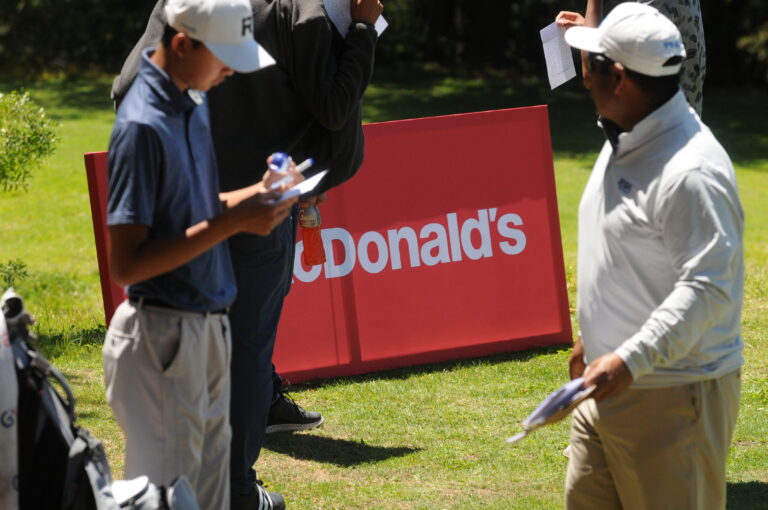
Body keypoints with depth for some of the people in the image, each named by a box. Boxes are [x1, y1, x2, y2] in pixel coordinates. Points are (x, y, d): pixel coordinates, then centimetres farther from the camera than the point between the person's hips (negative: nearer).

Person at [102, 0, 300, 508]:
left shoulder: (195, 103, 8)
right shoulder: (142, 126, -20)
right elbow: (126, 264, -23)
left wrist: (254, 195, 3)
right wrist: (232, 222, -23)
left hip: (208, 327, 9)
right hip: (163, 336, -9)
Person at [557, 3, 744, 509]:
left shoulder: (692, 173, -22)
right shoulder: (624, 142, 11)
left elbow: (708, 289, -28)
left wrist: (629, 361, -34)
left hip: (673, 396, -10)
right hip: (608, 387, 10)